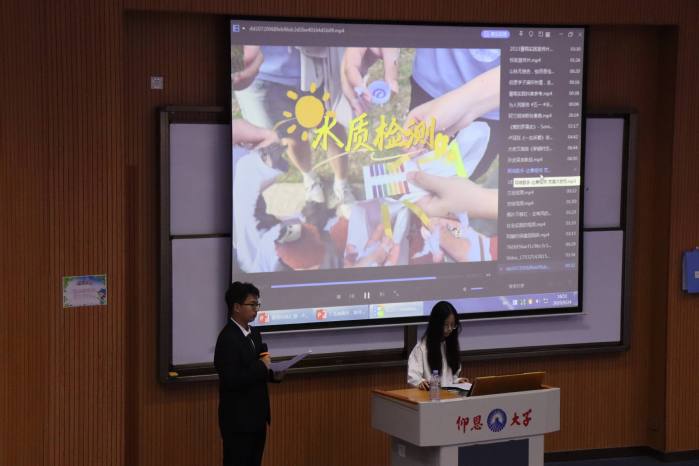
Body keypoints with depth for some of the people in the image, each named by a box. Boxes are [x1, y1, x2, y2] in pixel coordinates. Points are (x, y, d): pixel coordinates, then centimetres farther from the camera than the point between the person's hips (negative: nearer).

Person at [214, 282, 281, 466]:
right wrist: (261, 366, -21)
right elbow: (231, 379, -25)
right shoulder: (227, 338, -17)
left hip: (257, 417, 9)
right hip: (238, 420, -9)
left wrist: (272, 374, 0)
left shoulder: (254, 334, 11)